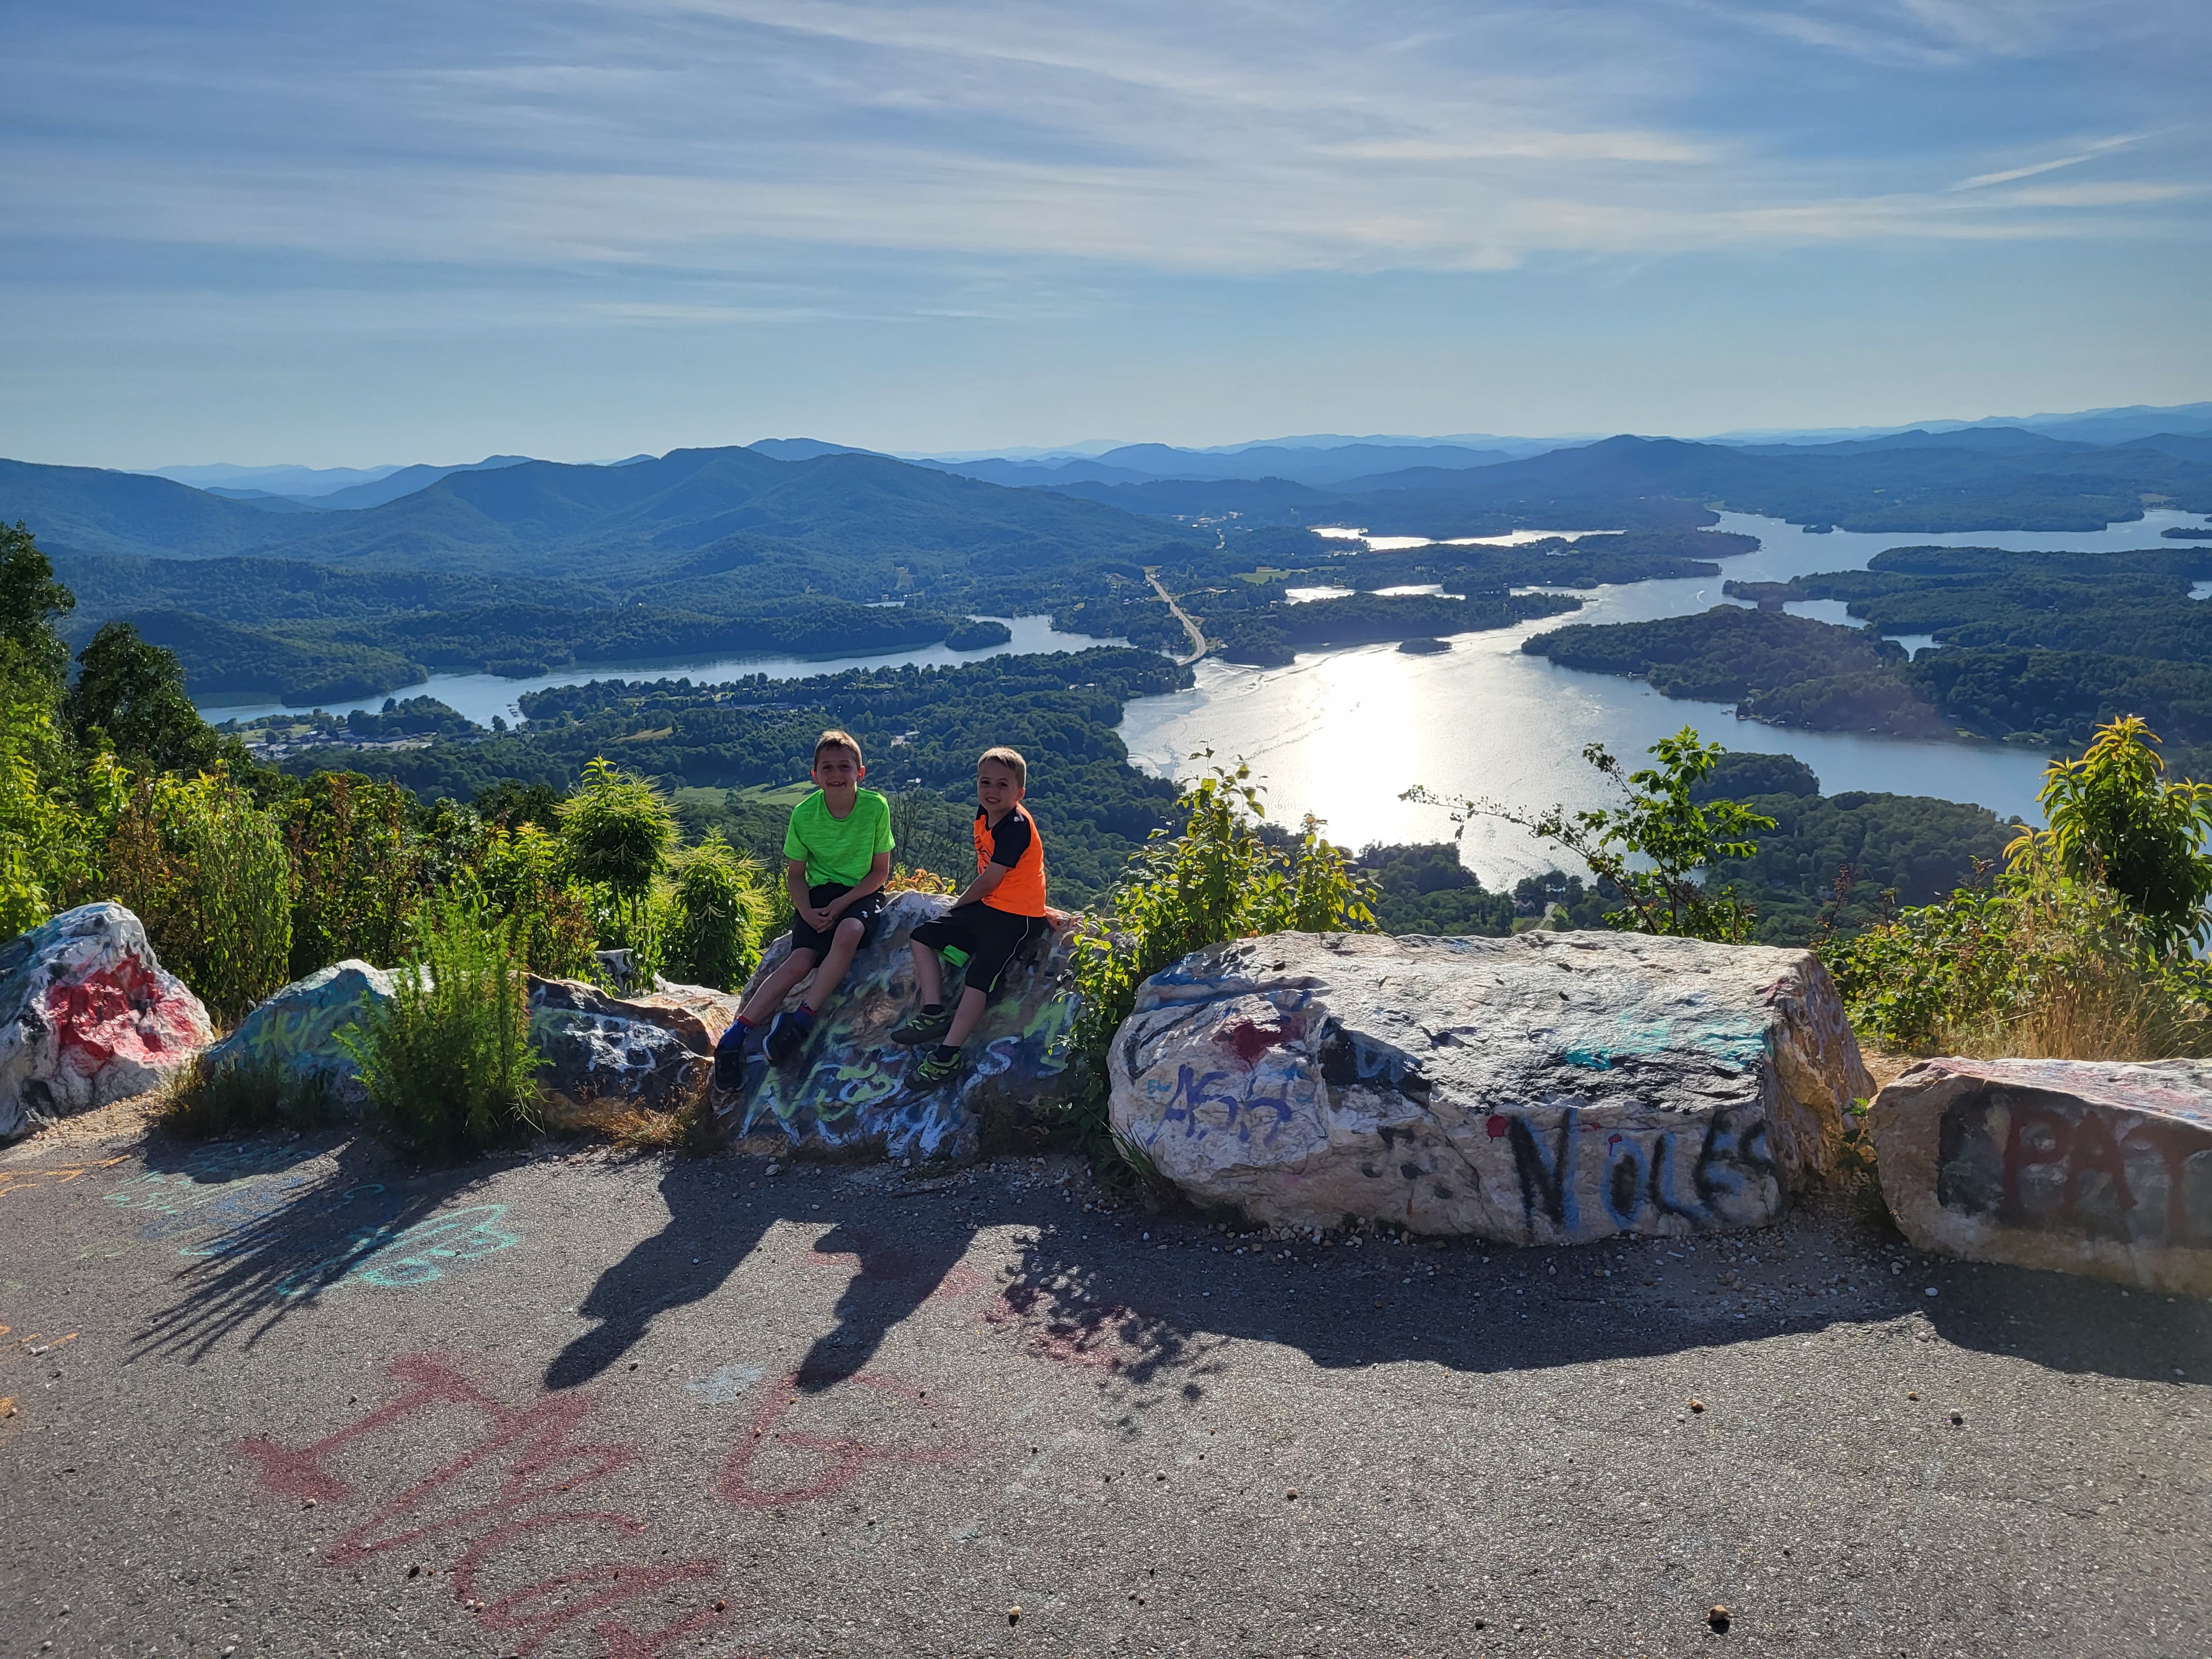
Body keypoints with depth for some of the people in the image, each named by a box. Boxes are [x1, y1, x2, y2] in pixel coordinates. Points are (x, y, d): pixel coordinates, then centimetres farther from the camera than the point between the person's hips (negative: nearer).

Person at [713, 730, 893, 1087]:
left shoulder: (876, 807, -13)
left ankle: (802, 1018, -27)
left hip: (862, 893, -1)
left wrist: (842, 903, -16)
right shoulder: (804, 814, -8)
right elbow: (795, 874, 3)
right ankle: (734, 1036, -18)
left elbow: (880, 871, -5)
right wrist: (807, 911, -14)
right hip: (820, 893, 1)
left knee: (848, 932, -35)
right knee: (800, 960, -22)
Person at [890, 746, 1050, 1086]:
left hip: (1017, 917, -10)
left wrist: (959, 904, -3)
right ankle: (934, 1012, -2)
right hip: (987, 906, 10)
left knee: (980, 974, -23)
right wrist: (962, 905, 6)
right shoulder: (985, 815, 5)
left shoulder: (1016, 826, -22)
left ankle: (947, 1054, -24)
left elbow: (988, 882, -18)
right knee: (923, 936, 8)